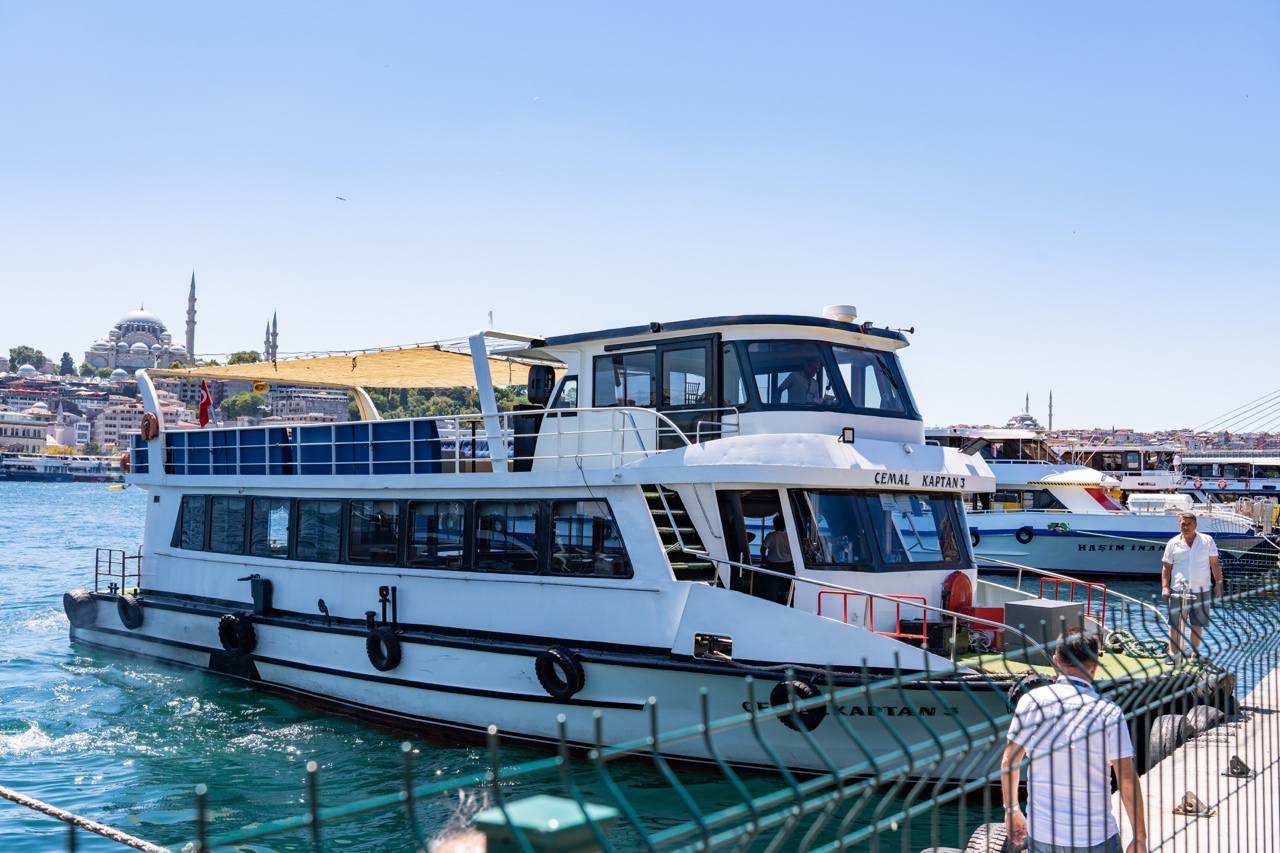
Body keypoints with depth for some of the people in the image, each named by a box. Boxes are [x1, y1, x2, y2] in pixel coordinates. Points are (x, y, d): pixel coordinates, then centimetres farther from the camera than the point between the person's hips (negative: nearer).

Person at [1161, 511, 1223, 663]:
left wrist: (1218, 584, 2)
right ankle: (1172, 653, 4)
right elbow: (1166, 567, 4)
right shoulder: (1173, 543, 3)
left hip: (1201, 591, 1)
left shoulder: (1207, 541, 4)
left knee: (1197, 624, 9)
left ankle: (1195, 653, 22)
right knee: (1175, 624, -2)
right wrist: (1165, 587, -4)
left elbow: (1215, 564, 7)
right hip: (1178, 591, -1)